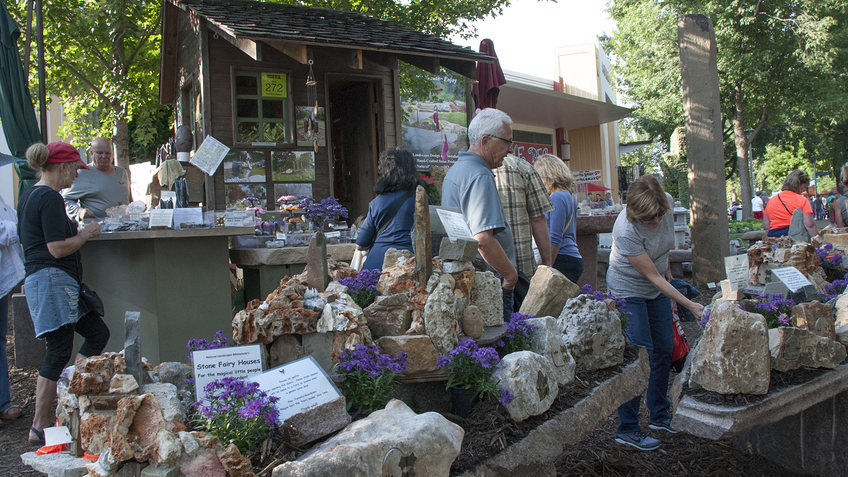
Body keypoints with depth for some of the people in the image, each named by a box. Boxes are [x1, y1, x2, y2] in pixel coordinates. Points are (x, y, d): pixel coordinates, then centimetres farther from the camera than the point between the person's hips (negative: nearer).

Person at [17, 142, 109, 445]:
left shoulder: (29, 195, 17)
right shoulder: (50, 198, -15)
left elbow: (25, 238, 25)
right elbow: (58, 249, -20)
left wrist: (73, 227, 21)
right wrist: (86, 233, -5)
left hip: (38, 280, 11)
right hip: (53, 281, -11)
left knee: (98, 333, 13)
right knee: (58, 354, -5)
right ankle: (41, 427, 4)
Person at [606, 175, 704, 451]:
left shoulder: (666, 203, -16)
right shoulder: (626, 231, -34)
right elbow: (653, 276, -26)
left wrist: (666, 270, 15)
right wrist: (690, 305, -26)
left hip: (658, 288, 7)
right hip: (628, 290, -6)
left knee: (664, 350, 10)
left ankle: (660, 415, 26)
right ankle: (627, 428, -1)